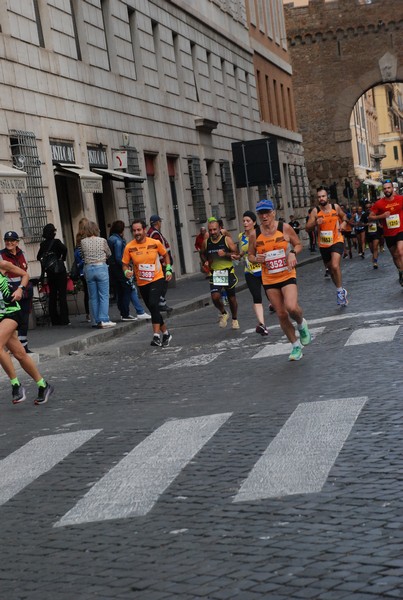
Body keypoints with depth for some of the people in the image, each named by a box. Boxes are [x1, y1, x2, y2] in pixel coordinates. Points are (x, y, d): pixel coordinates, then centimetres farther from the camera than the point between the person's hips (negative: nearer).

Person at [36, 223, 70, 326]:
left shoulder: (43, 244, 5)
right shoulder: (56, 242, -10)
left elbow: (38, 257, 12)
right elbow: (64, 249, -26)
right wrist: (62, 258, -9)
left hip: (49, 273, 5)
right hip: (60, 270, -5)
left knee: (52, 295, 10)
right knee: (62, 295, -2)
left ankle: (54, 320, 11)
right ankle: (64, 320, -5)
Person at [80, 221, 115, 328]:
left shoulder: (83, 242, -1)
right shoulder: (102, 240, -6)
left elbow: (83, 256, 6)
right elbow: (108, 254, 6)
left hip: (88, 268, 3)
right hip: (101, 268, -3)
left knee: (93, 297, 9)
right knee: (104, 296, 0)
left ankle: (96, 320, 12)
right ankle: (104, 320, -6)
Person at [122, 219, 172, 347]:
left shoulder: (155, 243, -7)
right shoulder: (129, 247, -7)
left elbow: (165, 255, 11)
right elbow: (125, 264, 2)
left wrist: (168, 269, 3)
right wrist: (127, 271, -19)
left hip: (157, 279, -3)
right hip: (142, 283, 3)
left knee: (153, 304, -24)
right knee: (153, 309, 11)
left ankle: (156, 336, -24)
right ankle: (165, 333, 31)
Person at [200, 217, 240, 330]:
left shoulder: (227, 239, -8)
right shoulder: (206, 242, 1)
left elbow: (236, 254, -7)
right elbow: (203, 254, 21)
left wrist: (225, 254, -22)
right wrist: (206, 261, 1)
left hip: (228, 272, -1)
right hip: (214, 273, 2)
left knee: (231, 297, 10)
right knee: (215, 297, -17)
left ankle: (235, 319, 32)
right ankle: (223, 314, 12)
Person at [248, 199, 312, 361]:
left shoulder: (285, 228, -6)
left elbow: (298, 244, 7)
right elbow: (250, 255, 10)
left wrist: (293, 253, -14)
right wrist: (256, 259, -13)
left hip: (287, 275, -3)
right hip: (269, 280, 3)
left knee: (291, 307, -25)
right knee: (281, 315, 5)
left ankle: (302, 324, 10)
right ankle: (296, 346, 22)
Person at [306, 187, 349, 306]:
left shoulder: (336, 207, -3)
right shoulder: (315, 211, -7)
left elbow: (343, 216, 19)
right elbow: (308, 228, -9)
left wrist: (344, 222, -2)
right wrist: (315, 223, -28)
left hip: (337, 241, -2)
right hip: (323, 244, 2)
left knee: (335, 266, -24)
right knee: (331, 269, 15)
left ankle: (340, 291, -8)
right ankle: (341, 291, 36)